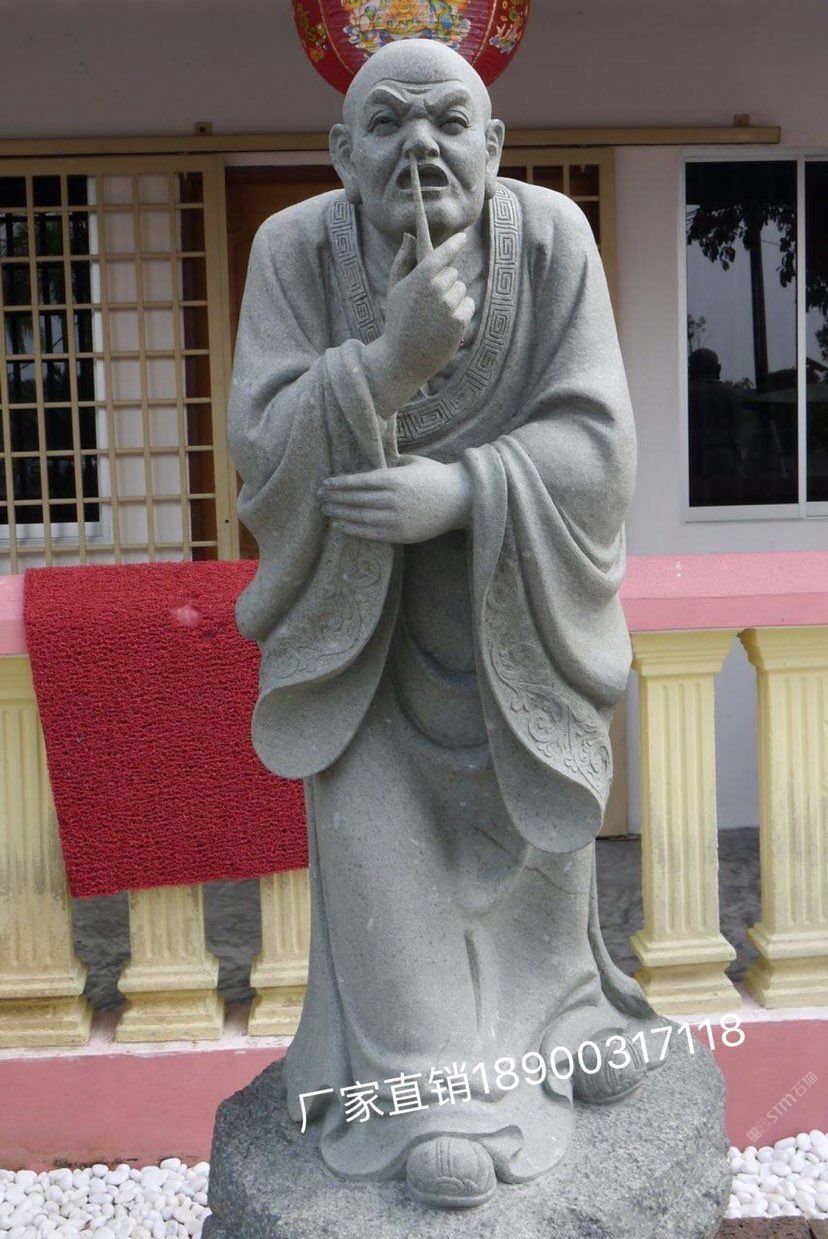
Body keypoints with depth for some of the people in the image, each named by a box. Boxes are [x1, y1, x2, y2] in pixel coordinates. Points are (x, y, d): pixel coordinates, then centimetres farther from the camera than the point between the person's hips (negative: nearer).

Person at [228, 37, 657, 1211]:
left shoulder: (551, 235, -16)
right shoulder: (296, 249, -15)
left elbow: (595, 440, -18)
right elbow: (263, 445, -21)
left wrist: (456, 490, -33)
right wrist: (393, 355, -35)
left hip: (518, 579, 1)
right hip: (356, 589, 0)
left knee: (544, 801, 10)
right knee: (375, 812, -7)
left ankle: (559, 1002, 39)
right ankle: (430, 1077, 12)